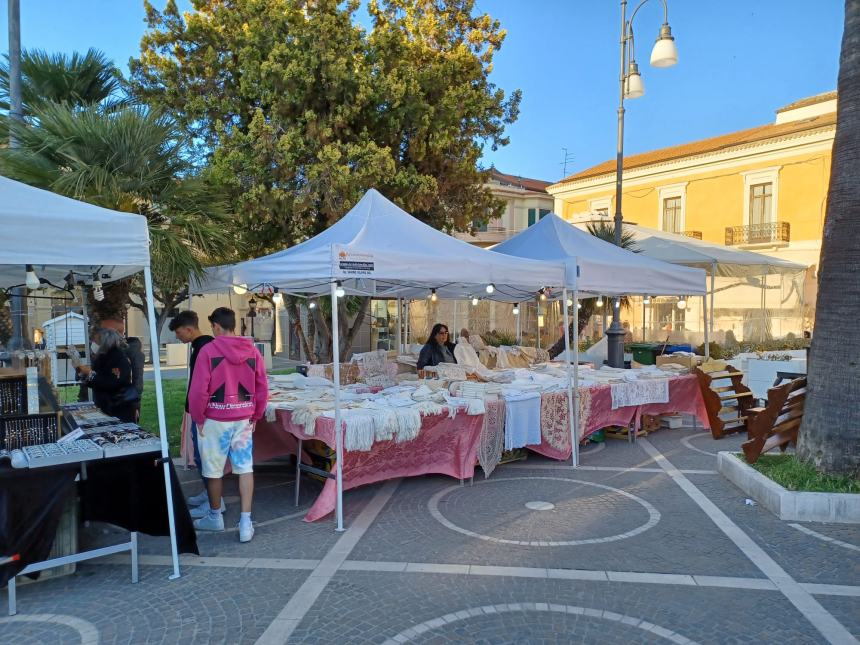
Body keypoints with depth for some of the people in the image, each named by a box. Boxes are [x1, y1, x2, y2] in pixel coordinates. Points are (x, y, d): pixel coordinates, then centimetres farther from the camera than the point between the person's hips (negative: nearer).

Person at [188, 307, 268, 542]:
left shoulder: (208, 350, -10)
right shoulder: (252, 351, 1)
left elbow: (199, 390, -12)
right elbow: (262, 388, 4)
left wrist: (198, 418, 1)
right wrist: (256, 416, 14)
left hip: (215, 420, -3)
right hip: (243, 419, 3)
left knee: (213, 470, 13)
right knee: (245, 468, 7)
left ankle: (215, 517, 30)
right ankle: (245, 522, 4)